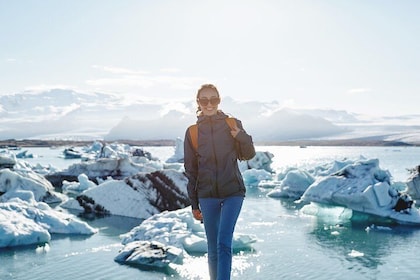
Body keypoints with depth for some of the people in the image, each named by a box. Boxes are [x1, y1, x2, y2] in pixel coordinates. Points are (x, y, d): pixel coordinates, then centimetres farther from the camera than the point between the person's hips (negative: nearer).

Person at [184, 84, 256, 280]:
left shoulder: (232, 124, 2)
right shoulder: (193, 132, 4)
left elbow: (248, 155, 9)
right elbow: (190, 170, 7)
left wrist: (242, 137, -13)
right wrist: (194, 204, 7)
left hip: (233, 192, -1)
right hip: (207, 195, 2)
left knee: (223, 244, -13)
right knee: (213, 249, 7)